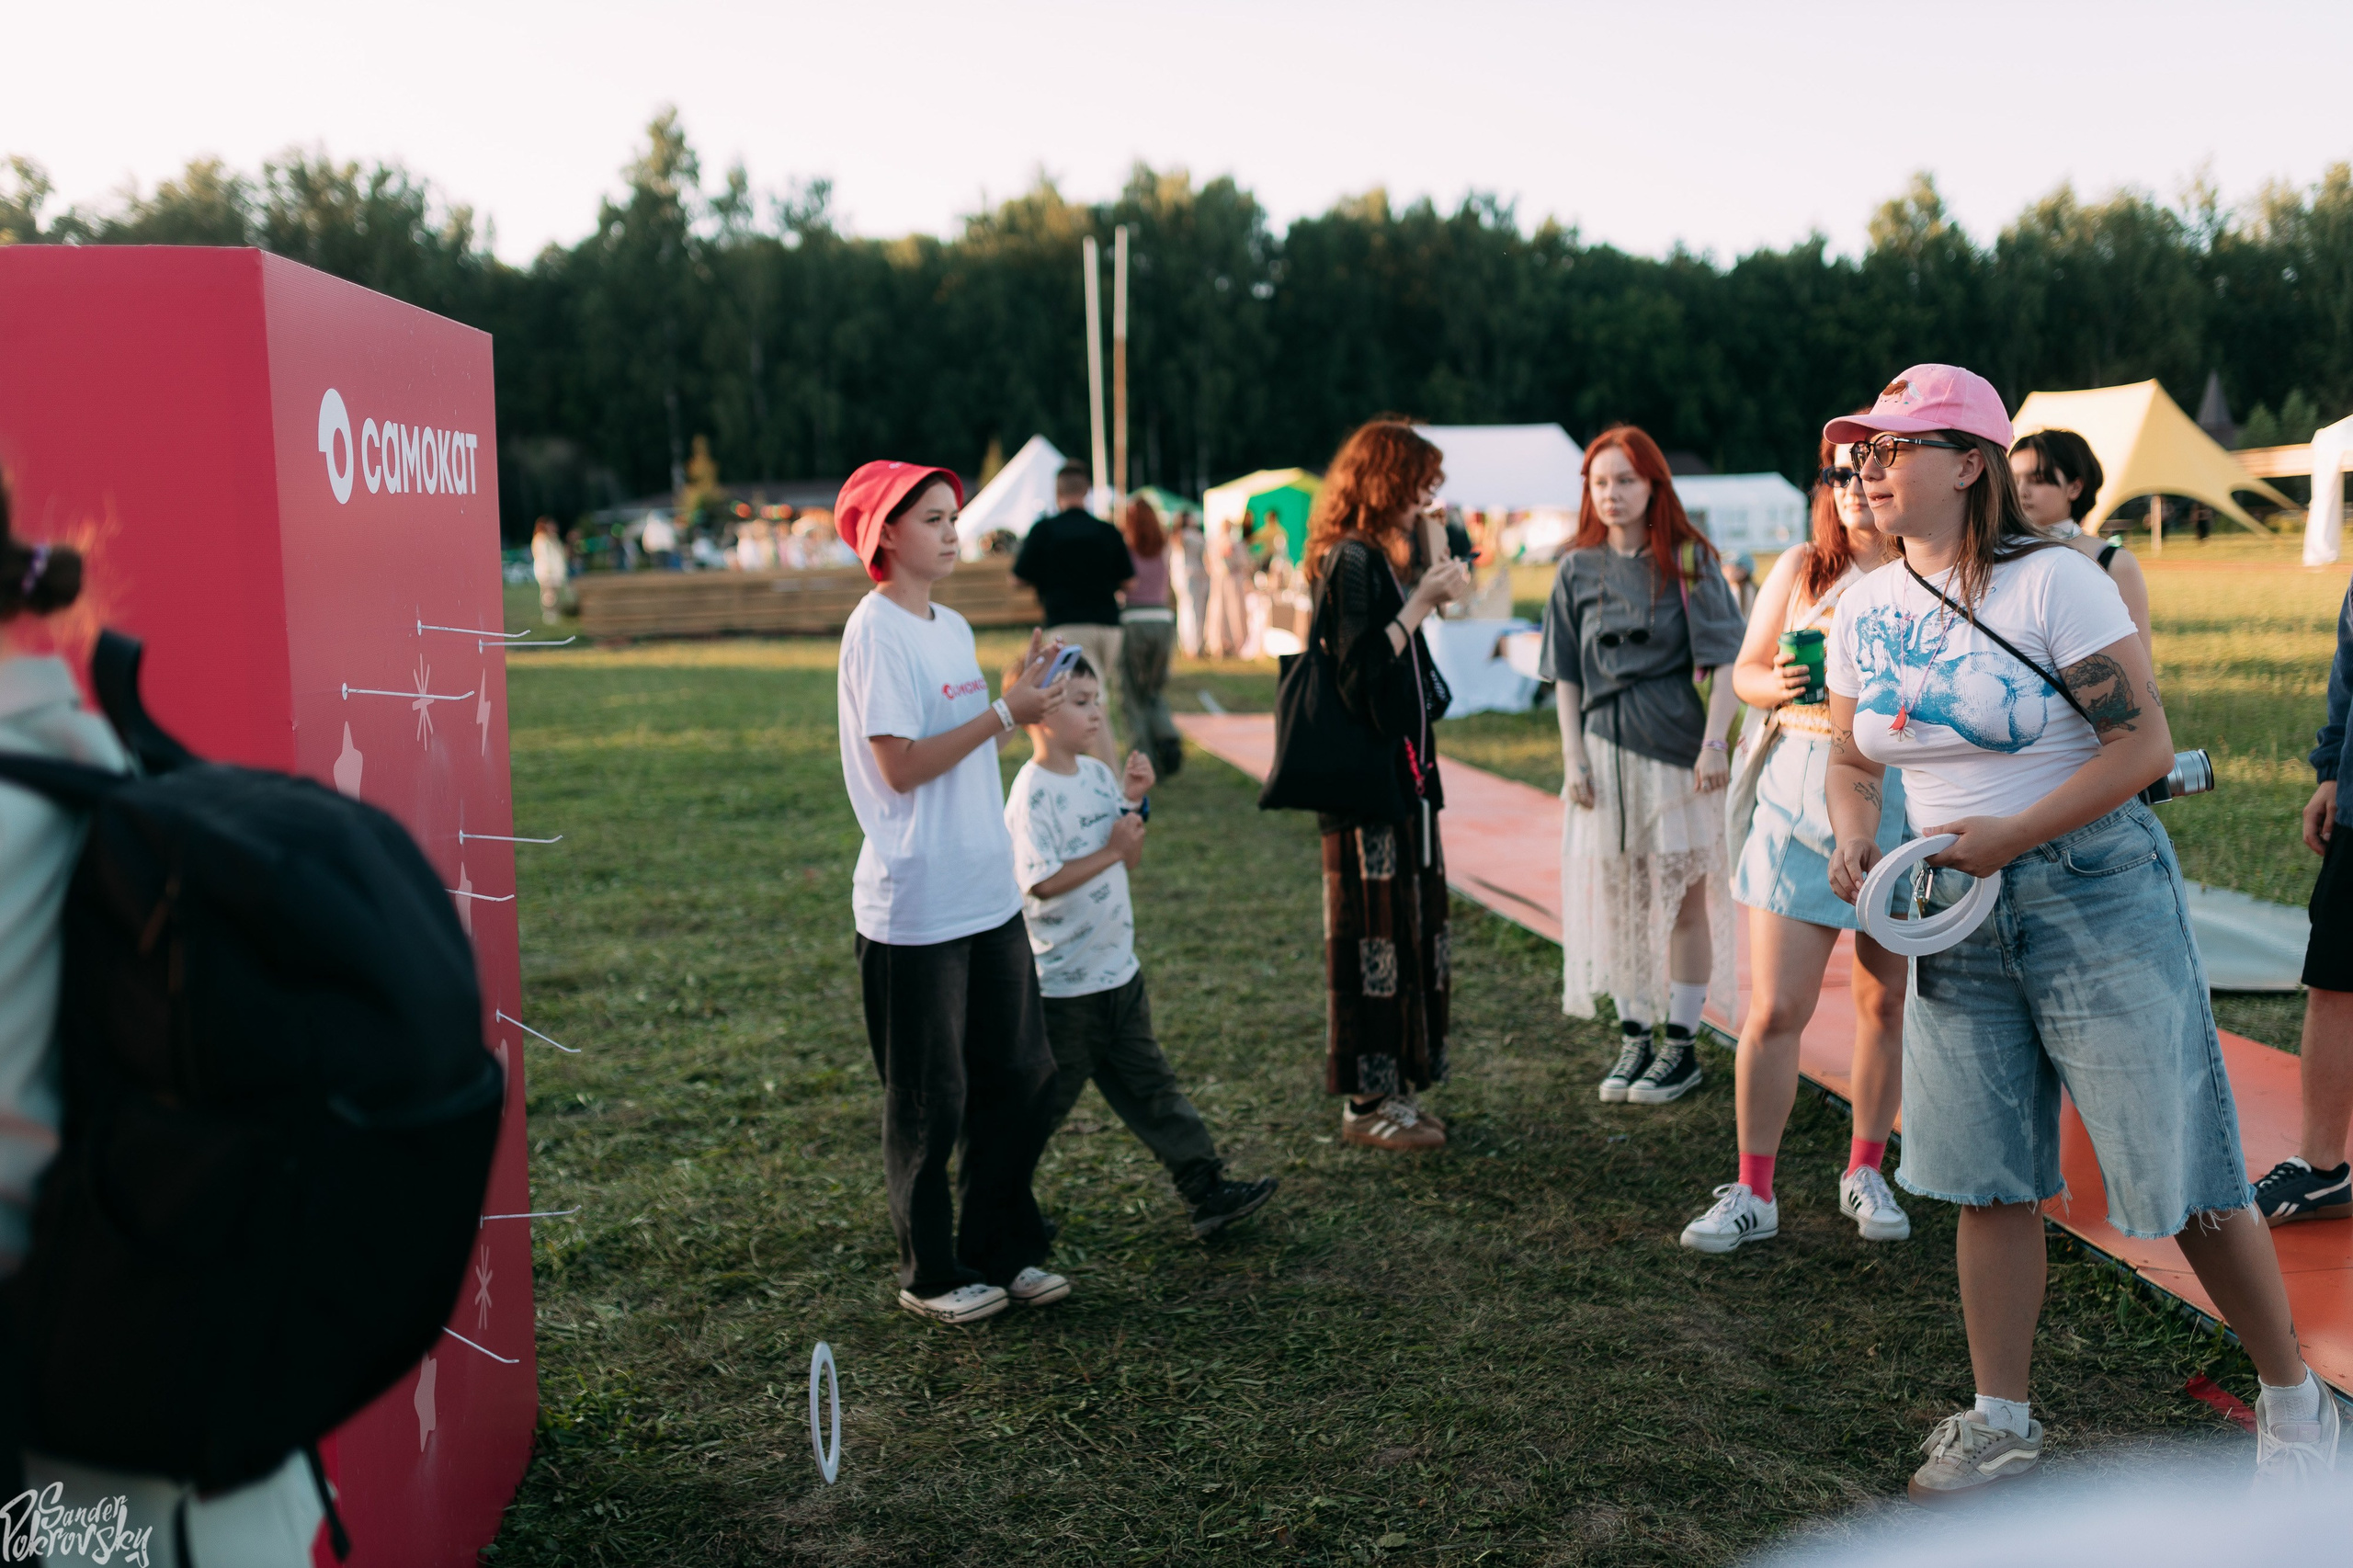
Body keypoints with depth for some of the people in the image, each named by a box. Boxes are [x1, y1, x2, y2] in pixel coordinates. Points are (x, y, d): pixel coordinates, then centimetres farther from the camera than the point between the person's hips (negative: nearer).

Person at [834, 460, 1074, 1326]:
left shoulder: (952, 627, 12)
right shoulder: (876, 632, -13)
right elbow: (902, 766, -19)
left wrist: (1021, 694, 3)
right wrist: (1005, 712, -17)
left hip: (989, 895, 8)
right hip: (916, 911, -8)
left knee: (1019, 1074, 13)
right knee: (928, 1100, 5)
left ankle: (1001, 1251, 28)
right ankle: (930, 1274, 20)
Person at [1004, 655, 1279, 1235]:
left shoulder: (1097, 774, 6)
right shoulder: (1032, 794, -19)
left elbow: (1129, 857, 12)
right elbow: (1042, 883, -25)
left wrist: (1134, 804, -4)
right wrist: (1112, 851, -21)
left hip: (1118, 970, 8)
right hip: (1063, 984, -8)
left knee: (1150, 1086, 14)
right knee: (1044, 1101, 7)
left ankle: (1208, 1190, 19)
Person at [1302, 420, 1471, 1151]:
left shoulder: (1383, 557, 16)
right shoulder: (1350, 561, -14)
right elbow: (1361, 671, -20)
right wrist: (1420, 603, -17)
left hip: (1401, 770, 10)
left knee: (1408, 927, 12)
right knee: (1374, 930, -4)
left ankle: (1391, 1088, 21)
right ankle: (1367, 1100, 5)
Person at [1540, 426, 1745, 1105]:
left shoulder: (1688, 561, -1)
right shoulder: (1578, 570, 7)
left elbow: (1725, 660, -5)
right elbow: (1566, 674, 8)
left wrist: (1714, 744, -14)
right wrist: (1574, 757, 2)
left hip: (1677, 749, -3)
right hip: (1607, 751, 3)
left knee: (1683, 898, 2)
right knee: (1618, 899, 8)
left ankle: (1681, 1047, 12)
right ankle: (1633, 1040, 20)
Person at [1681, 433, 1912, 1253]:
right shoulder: (1800, 569, 7)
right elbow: (1744, 671, 11)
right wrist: (1780, 684, -9)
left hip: (1902, 801, 0)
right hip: (1799, 798, 0)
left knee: (1885, 1003, 11)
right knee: (1773, 1010, -2)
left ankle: (1865, 1175, 29)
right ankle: (1752, 1194, 10)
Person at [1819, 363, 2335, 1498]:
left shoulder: (2053, 582, -12)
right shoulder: (1865, 608, 6)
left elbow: (2143, 742, -14)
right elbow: (1853, 762, 14)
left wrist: (2011, 836, -21)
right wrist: (1854, 841, -7)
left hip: (2093, 894, -5)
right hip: (1956, 910, 5)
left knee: (2182, 1174, 2)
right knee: (1987, 1184, 9)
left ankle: (2293, 1399, 25)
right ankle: (2001, 1422, 22)